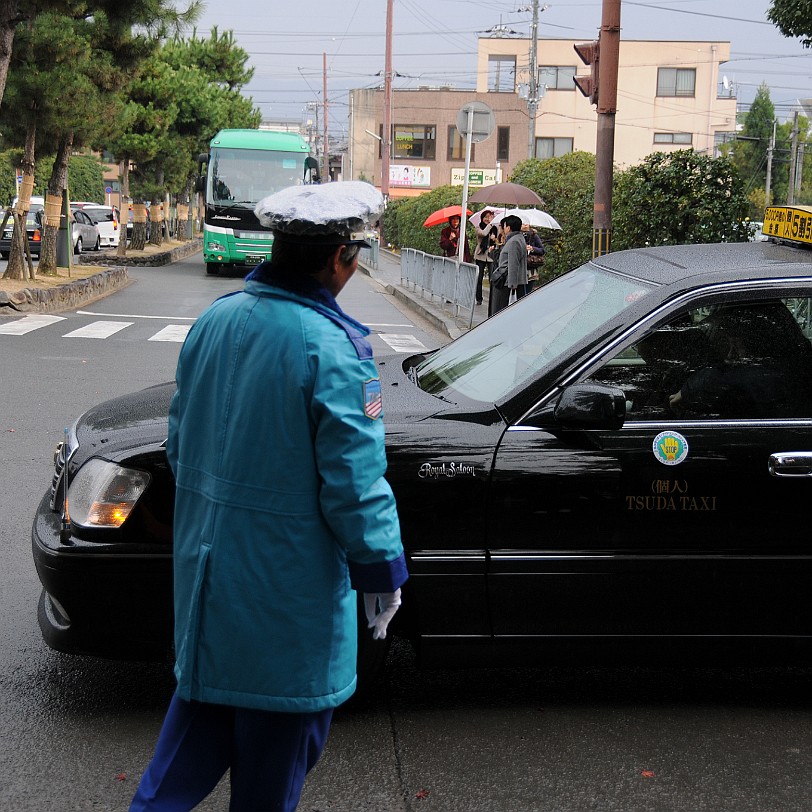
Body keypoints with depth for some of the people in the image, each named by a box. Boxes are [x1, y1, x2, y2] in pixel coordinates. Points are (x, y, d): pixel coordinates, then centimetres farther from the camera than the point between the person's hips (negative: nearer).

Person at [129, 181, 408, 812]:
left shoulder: (214, 321, 1)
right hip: (290, 580, -7)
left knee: (205, 699, 22)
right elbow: (354, 481, -20)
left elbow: (180, 441, 11)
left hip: (207, 563, 7)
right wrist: (382, 571, -8)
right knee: (283, 725, 12)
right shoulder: (332, 347, -21)